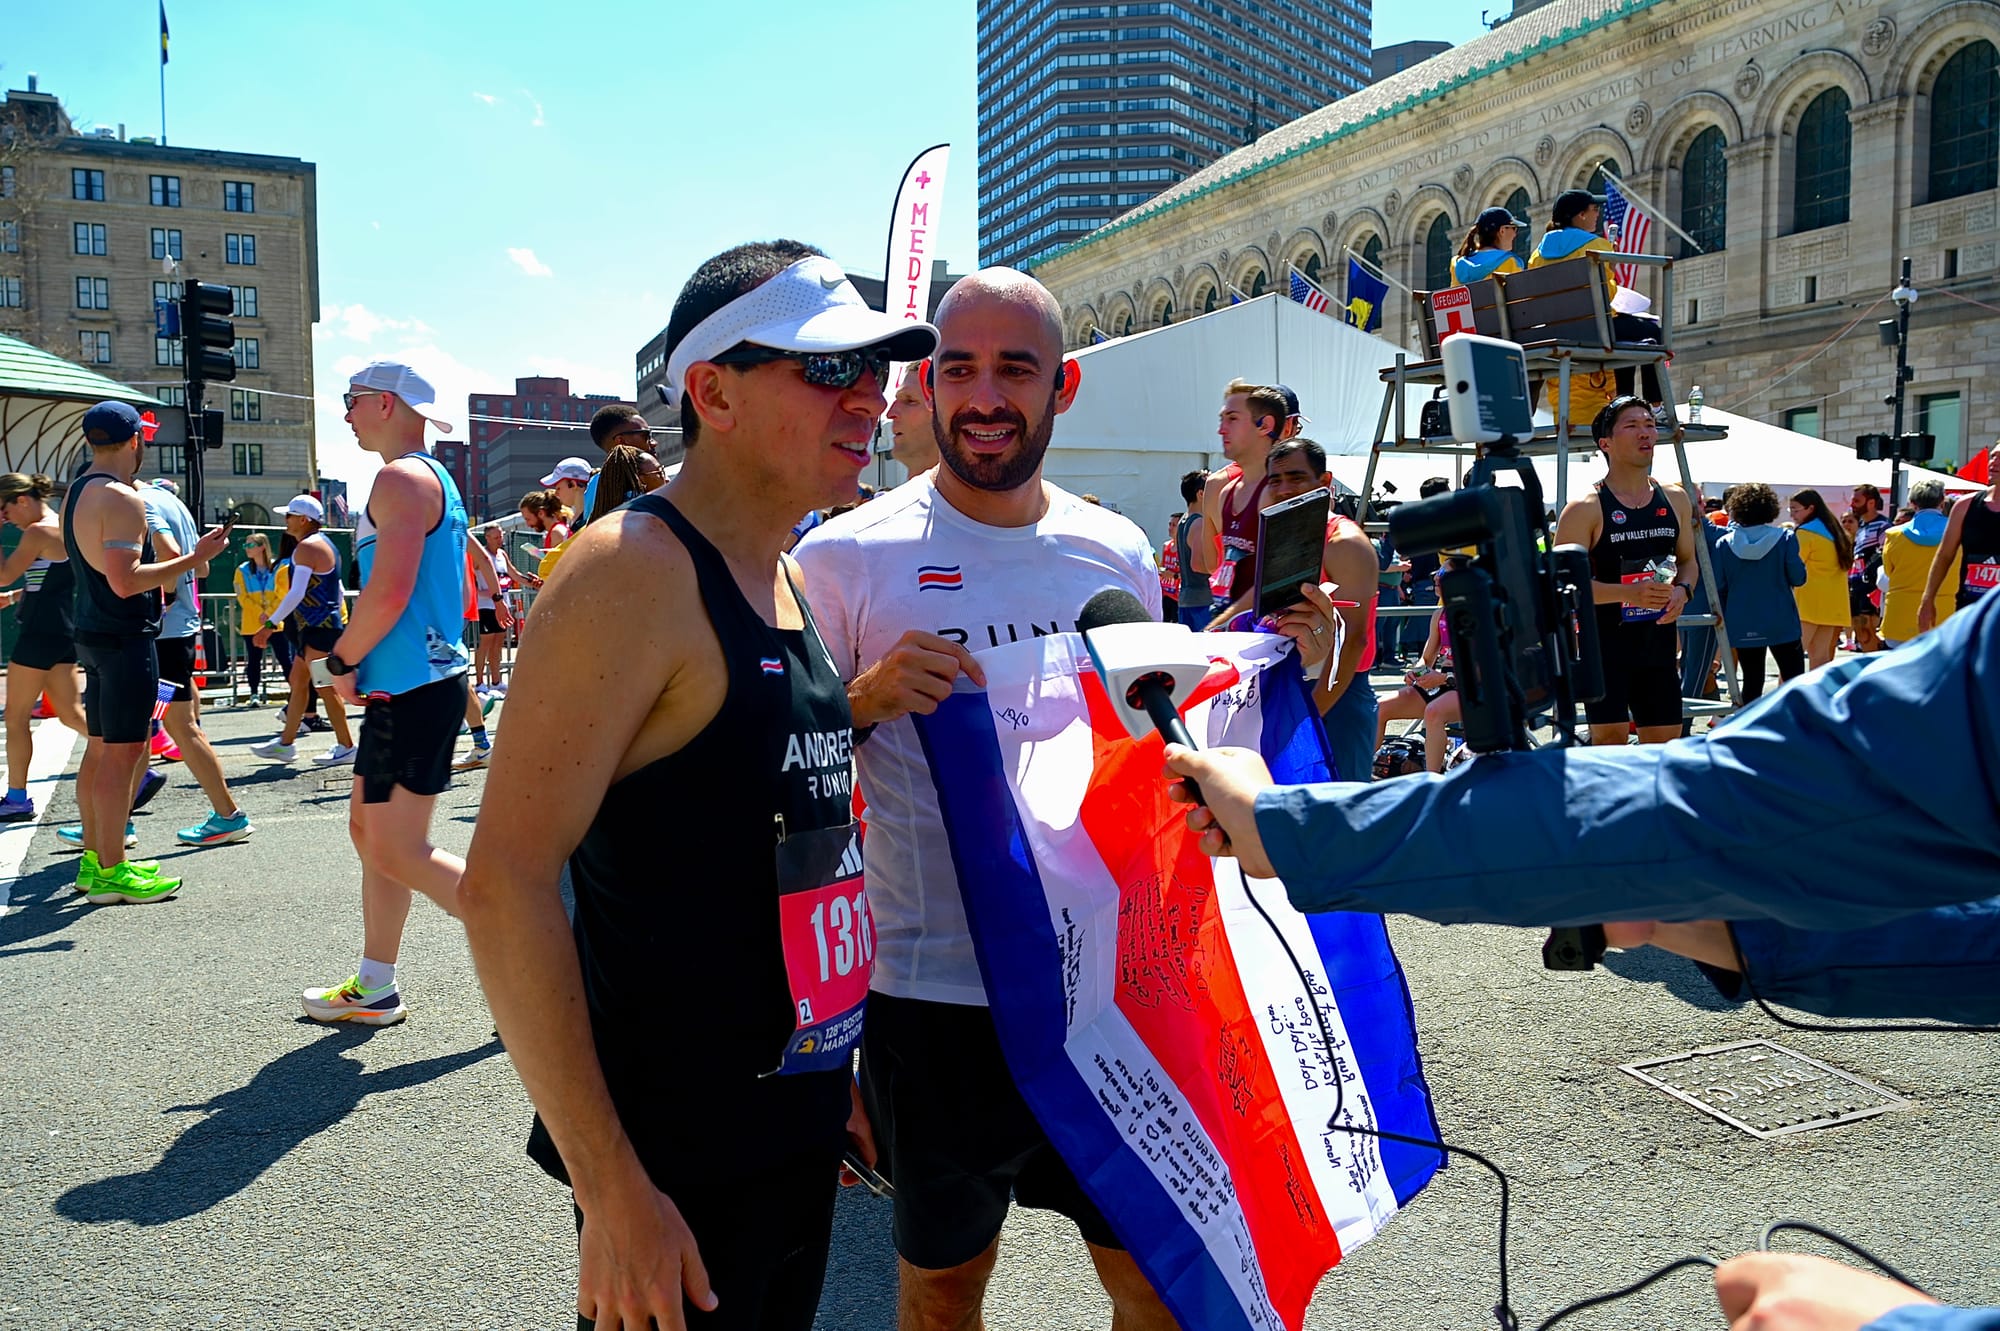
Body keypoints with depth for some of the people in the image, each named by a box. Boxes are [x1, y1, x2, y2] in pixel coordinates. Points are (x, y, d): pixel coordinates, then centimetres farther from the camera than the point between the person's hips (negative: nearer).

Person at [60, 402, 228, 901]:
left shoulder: (76, 493, 14)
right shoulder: (122, 499, -17)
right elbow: (125, 580, -24)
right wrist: (193, 559, -20)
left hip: (93, 634, 10)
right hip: (125, 638, -10)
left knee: (100, 749, 15)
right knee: (122, 753, -5)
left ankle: (94, 859, 23)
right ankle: (110, 873, -1)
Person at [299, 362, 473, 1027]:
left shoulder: (402, 479, -13)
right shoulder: (434, 479, 19)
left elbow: (389, 594, -24)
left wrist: (342, 659, -9)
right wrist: (357, 658, 18)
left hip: (412, 691, -11)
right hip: (408, 686, 11)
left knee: (398, 853, -7)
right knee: (370, 831, 15)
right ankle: (373, 988, 24)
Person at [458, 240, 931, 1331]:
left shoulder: (793, 586, 8)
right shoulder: (633, 570, -18)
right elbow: (506, 883, -23)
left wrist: (841, 1073, 17)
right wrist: (612, 1191, -22)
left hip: (800, 1137, 8)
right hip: (671, 1169, -8)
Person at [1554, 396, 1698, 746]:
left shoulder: (1675, 499, 10)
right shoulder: (1585, 509, -9)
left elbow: (1688, 560, 20)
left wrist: (1683, 590, -3)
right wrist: (1630, 592, -26)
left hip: (1658, 643, 6)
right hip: (1605, 643, -6)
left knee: (1665, 747, 10)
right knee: (1610, 742, -8)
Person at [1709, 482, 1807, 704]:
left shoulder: (1724, 544, -3)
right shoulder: (1785, 538, -7)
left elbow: (1718, 587, -1)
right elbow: (1798, 578, -6)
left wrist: (1724, 616, 13)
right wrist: (1801, 563, 15)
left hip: (1743, 626, 2)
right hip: (1781, 623, -2)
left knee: (1752, 683, 9)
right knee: (1795, 679, 7)